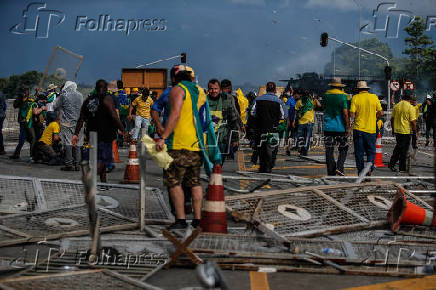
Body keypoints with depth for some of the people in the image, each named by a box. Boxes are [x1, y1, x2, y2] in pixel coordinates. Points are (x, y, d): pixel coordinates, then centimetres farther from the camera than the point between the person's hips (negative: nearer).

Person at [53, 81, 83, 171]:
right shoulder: (80, 95, 6)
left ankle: (69, 164, -4)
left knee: (68, 143, -1)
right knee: (77, 144, 6)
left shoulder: (64, 96, -6)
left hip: (67, 123, -4)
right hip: (78, 123, 4)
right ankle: (77, 164, 7)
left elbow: (55, 106, 3)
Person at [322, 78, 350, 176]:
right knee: (343, 149, 11)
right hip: (340, 127, -3)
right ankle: (339, 167, -7)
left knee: (329, 150, 5)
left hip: (328, 127, 3)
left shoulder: (326, 95, 6)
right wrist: (348, 127, -8)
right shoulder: (343, 96, -6)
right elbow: (345, 113, -11)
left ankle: (331, 172, 5)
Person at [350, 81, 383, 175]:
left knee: (359, 152, 8)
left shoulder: (355, 98, -5)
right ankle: (369, 168, -11)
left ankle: (360, 171, 9)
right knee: (371, 151, 10)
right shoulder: (374, 97, 0)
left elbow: (352, 115, -10)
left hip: (358, 129, -1)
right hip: (371, 129, 1)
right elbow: (381, 113, 2)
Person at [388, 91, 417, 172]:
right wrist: (415, 133, -4)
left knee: (398, 147, 20)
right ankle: (402, 168, 10)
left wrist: (394, 129, 21)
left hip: (397, 131, 5)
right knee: (404, 150, 3)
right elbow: (413, 122, -14)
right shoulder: (411, 108, -12)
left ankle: (391, 164, 12)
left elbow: (392, 119, 9)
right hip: (406, 131, -5)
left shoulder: (396, 106, 4)